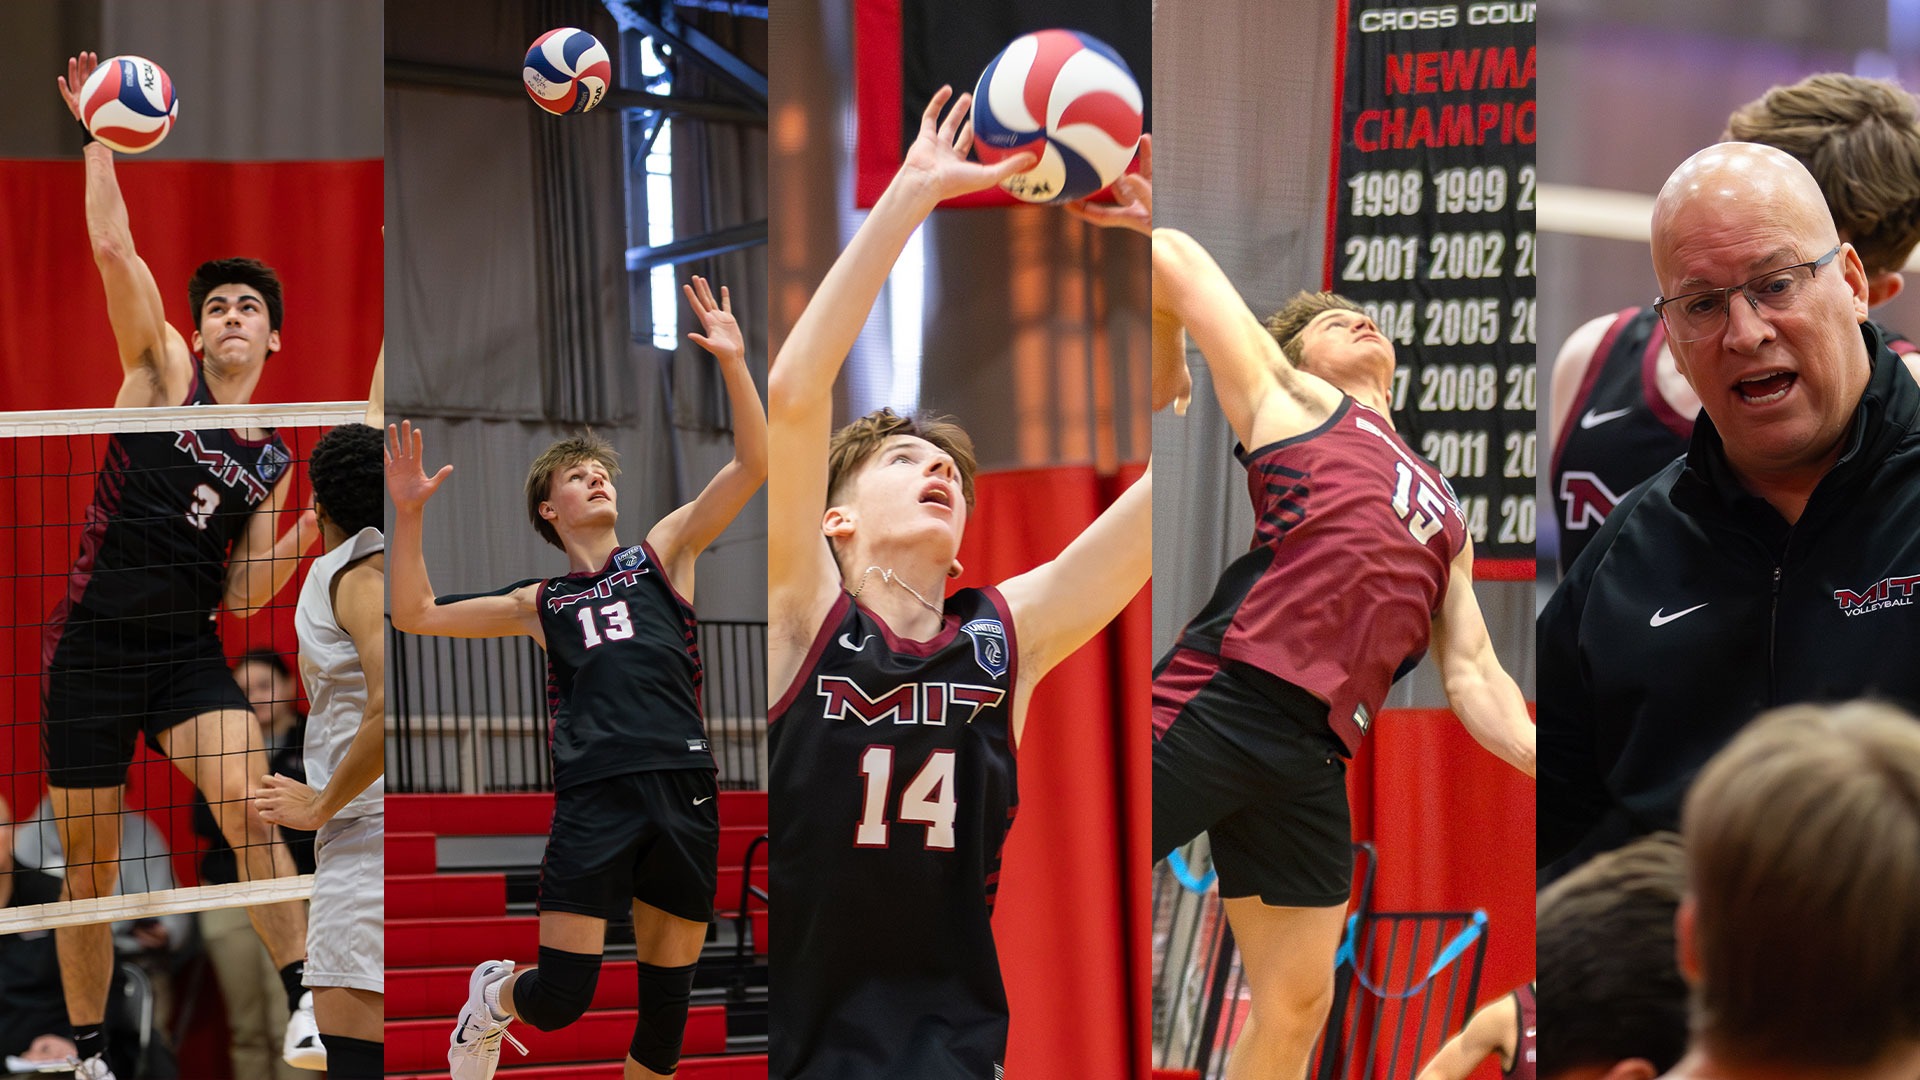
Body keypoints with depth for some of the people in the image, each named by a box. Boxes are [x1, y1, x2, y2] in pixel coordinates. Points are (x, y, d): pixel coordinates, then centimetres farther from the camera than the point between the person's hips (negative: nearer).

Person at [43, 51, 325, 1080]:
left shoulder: (271, 461, 11)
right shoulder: (163, 371, 2)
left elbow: (241, 593, 11)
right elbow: (113, 247, -9)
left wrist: (309, 532, -3)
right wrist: (99, 135, -13)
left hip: (188, 649, 2)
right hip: (93, 642, -2)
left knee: (247, 804, -25)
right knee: (89, 869, 3)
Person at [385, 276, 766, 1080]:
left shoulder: (664, 553, 18)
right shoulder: (540, 604, 19)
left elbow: (752, 466, 8)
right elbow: (414, 614, 19)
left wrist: (733, 363, -3)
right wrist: (408, 516, 10)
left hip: (682, 791, 1)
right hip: (594, 796, -1)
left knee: (667, 996, 5)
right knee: (562, 996, -10)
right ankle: (494, 996, 24)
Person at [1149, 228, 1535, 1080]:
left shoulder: (1445, 517, 30)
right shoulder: (1293, 400, 14)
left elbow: (1472, 676, 25)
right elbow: (1169, 257, 11)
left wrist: (1539, 757, 10)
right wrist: (1167, 372, 25)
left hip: (1315, 754, 6)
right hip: (1220, 698, -6)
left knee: (1297, 1003, 5)